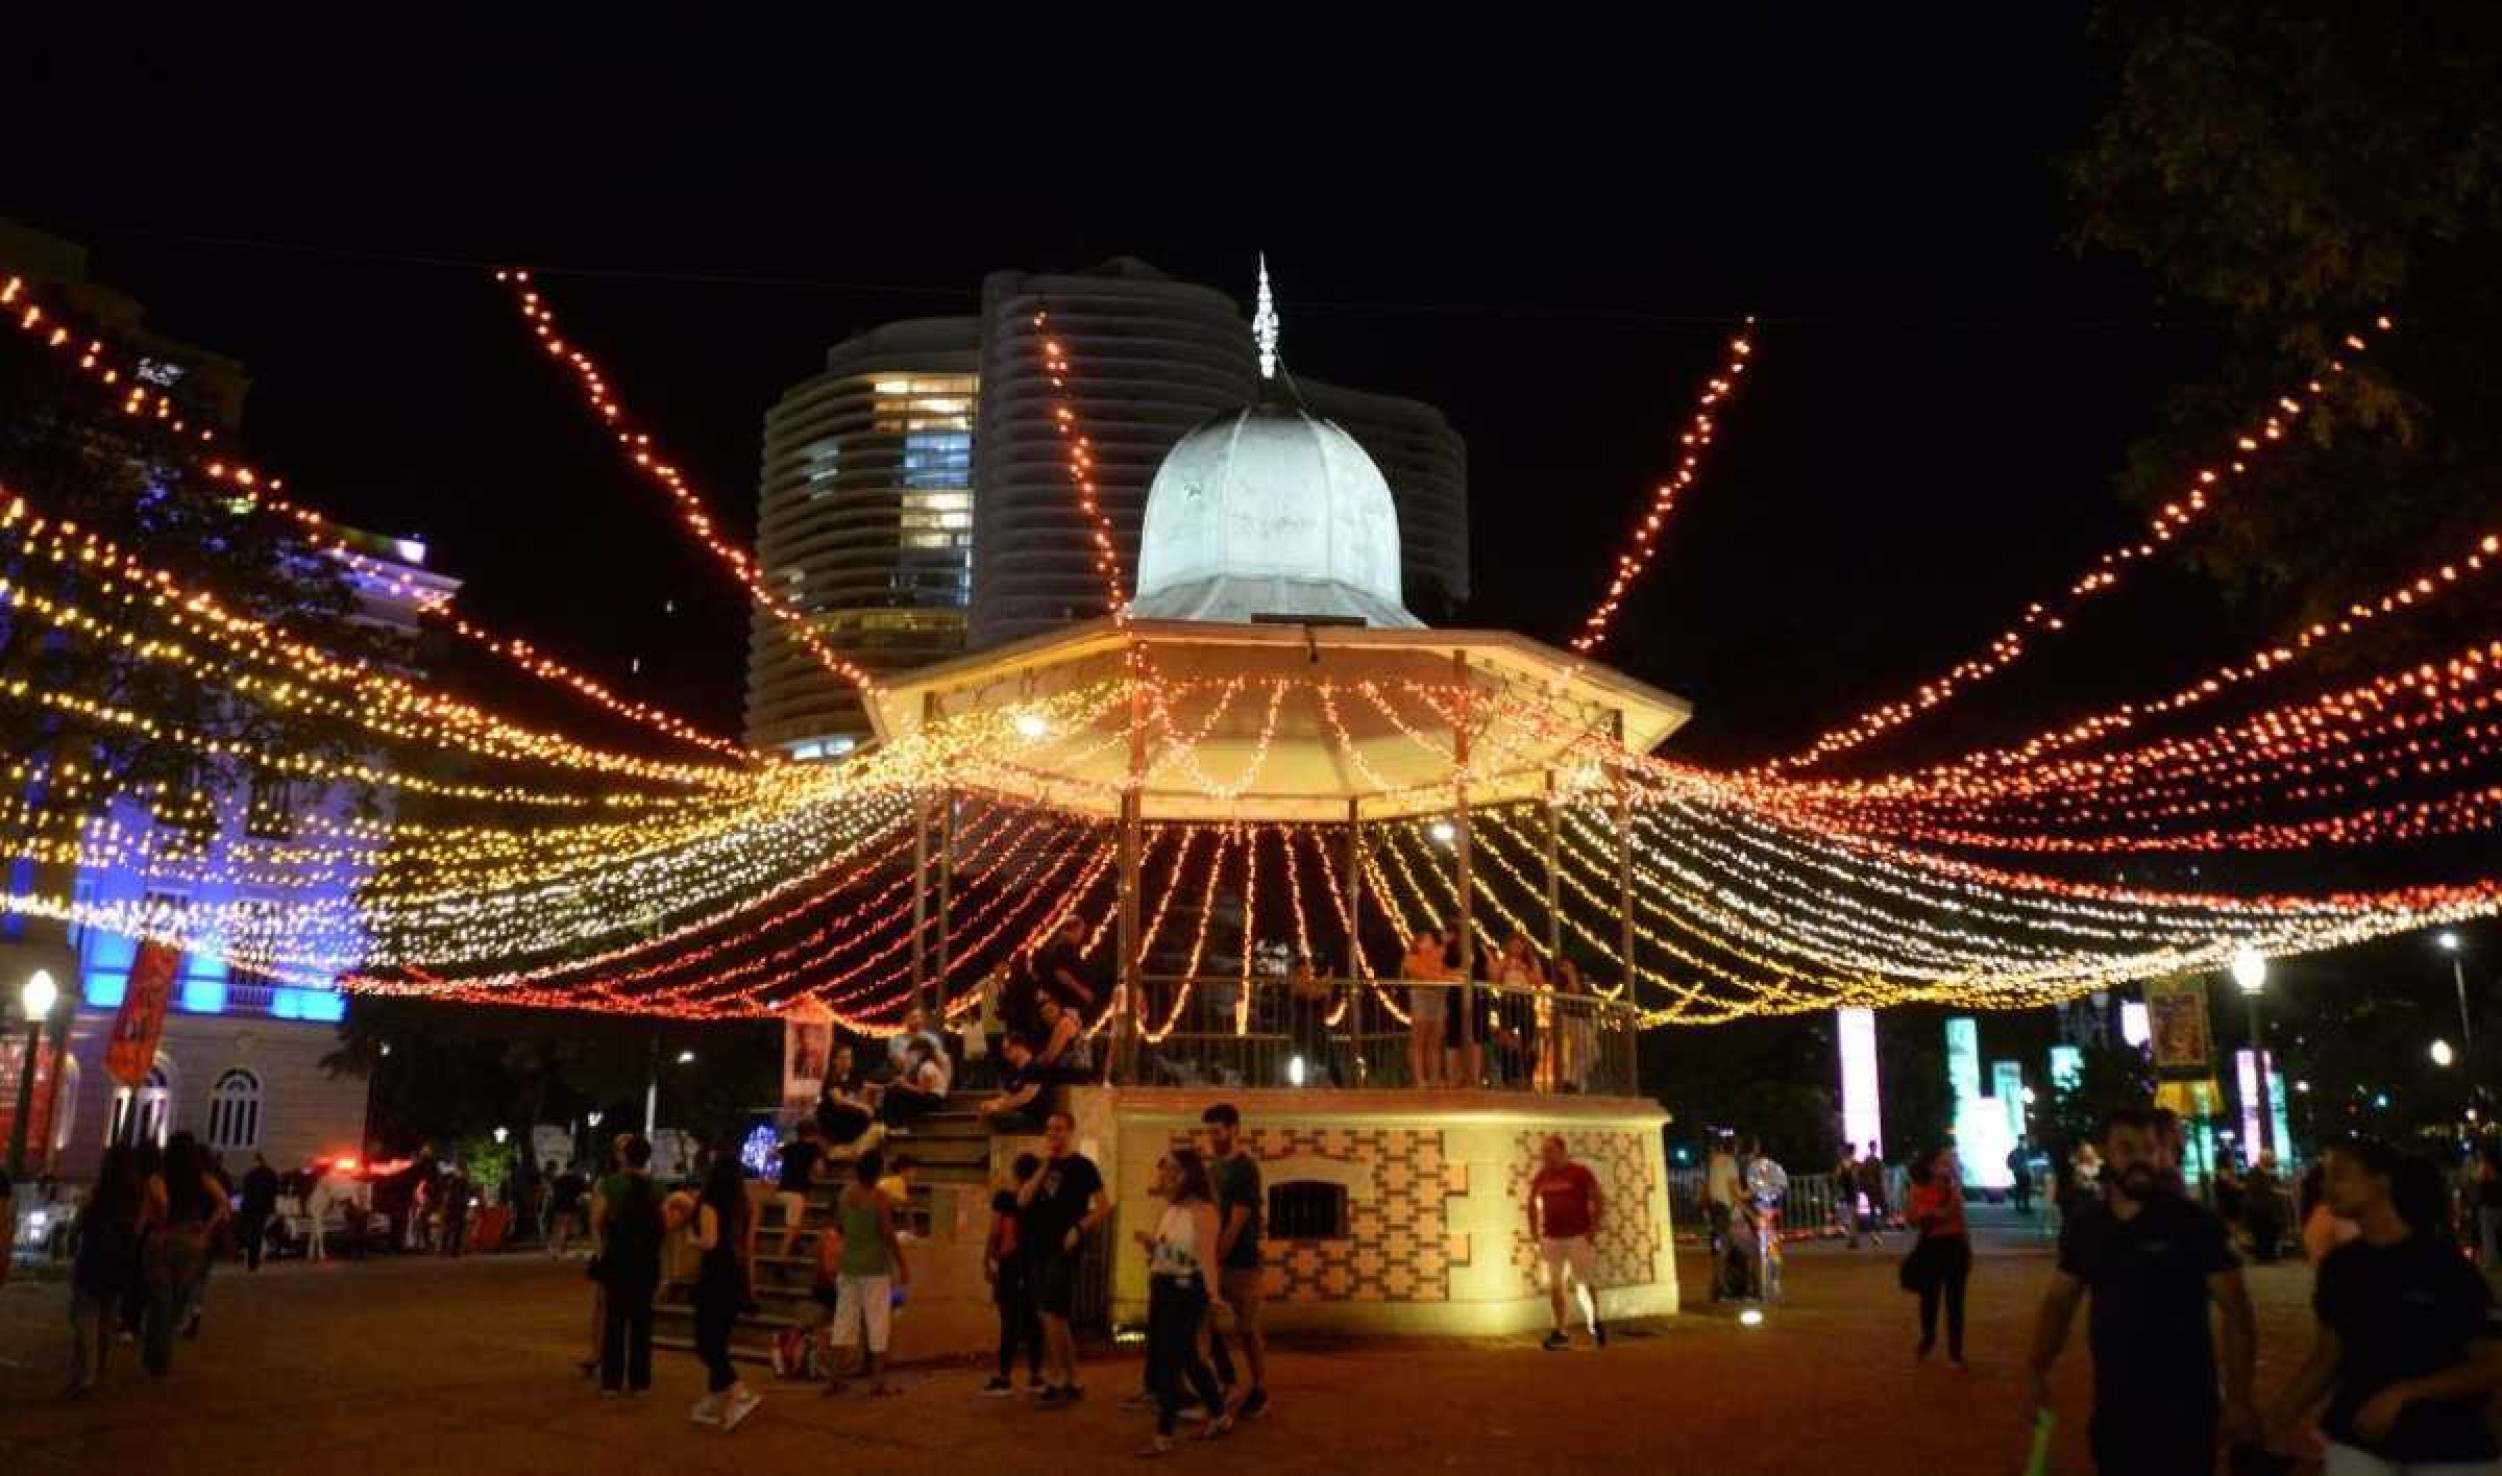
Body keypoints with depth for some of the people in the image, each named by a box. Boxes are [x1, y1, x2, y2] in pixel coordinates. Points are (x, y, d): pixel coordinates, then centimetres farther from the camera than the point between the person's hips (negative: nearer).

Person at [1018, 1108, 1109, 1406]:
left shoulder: (1081, 1165, -5)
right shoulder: (1045, 1166, 14)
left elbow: (1104, 1205, -11)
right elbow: (1023, 1200, 1)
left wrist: (1079, 1229, -20)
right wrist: (1044, 1166, -7)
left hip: (1064, 1249, -8)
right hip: (1041, 1248, 8)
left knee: (1051, 1315, -11)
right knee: (1055, 1318, 10)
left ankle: (1057, 1383, -4)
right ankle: (1072, 1382, 18)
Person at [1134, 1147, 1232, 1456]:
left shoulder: (1202, 1210, -11)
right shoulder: (1168, 1210, 14)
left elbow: (1207, 1256, -19)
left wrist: (1213, 1294, -28)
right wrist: (1148, 1243, -1)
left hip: (1187, 1290, -9)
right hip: (1161, 1287, 9)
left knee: (1169, 1360, -8)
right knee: (1186, 1357, 17)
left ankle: (1164, 1437, -3)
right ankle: (1219, 1417, 33)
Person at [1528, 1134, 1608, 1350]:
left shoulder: (1580, 1173, -4)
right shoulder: (1539, 1178, 8)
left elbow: (1599, 1200, -1)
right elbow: (1532, 1205, 18)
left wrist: (1594, 1227, -7)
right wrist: (1534, 1231, 9)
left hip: (1578, 1237, -4)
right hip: (1550, 1240, 4)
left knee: (1583, 1283, -7)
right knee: (1554, 1286, 7)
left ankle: (1594, 1322, 12)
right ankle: (1559, 1333, 14)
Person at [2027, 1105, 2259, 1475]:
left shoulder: (2195, 1222, -10)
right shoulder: (2084, 1225, 2)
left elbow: (2236, 1311, -10)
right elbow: (2058, 1301, 8)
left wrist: (2238, 1398, -16)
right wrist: (2038, 1371, -4)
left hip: (2182, 1406, -4)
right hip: (2112, 1403, 4)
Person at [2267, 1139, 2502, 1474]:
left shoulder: (2444, 1262, -10)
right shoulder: (2340, 1265, 2)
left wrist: (2404, 1394, -19)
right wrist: (2279, 1415, -5)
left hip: (2449, 1449, -3)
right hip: (2358, 1443, 3)